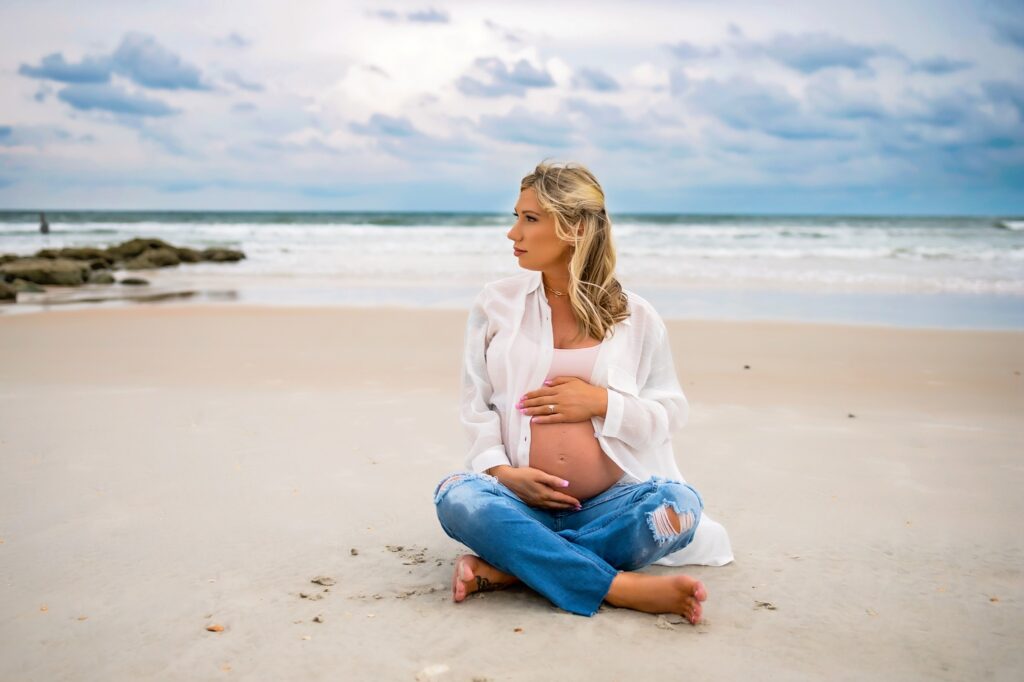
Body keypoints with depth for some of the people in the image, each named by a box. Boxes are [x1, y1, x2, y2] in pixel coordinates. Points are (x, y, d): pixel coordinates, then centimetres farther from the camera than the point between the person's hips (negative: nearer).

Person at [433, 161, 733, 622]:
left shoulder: (635, 317, 5)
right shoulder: (495, 303, 7)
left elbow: (670, 412, 7)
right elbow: (476, 403, 7)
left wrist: (602, 402, -10)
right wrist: (500, 469, -10)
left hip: (610, 504, 0)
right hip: (522, 502, 0)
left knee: (678, 504, -31)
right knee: (457, 496, -32)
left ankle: (503, 569, -23)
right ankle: (625, 587, -29)